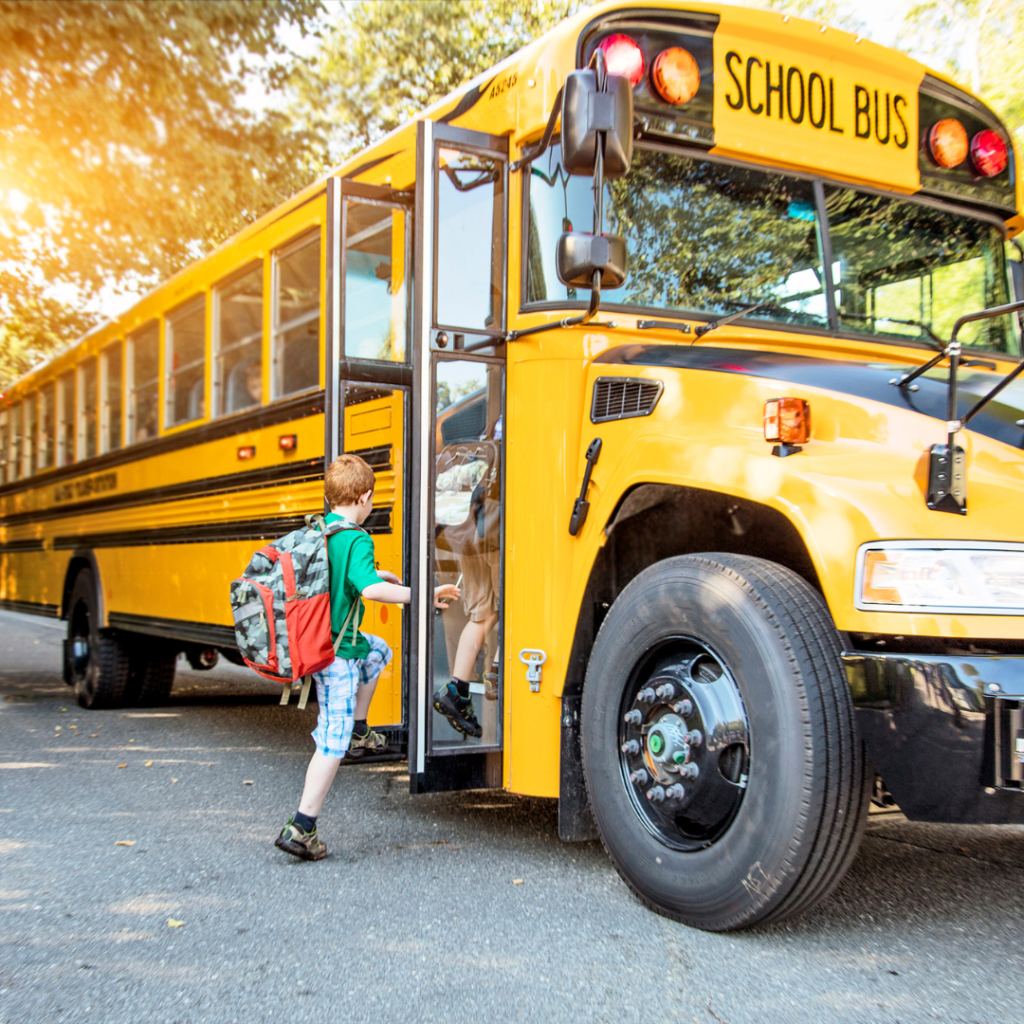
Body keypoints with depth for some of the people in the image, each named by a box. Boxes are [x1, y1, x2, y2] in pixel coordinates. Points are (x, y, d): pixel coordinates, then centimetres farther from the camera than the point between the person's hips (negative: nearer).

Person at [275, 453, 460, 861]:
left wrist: (376, 574, 32)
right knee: (333, 742, -2)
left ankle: (358, 728, 32)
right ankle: (301, 828, -1)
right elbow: (369, 588, -34)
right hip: (337, 651, -9)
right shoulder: (356, 539, -19)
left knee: (378, 650, 33)